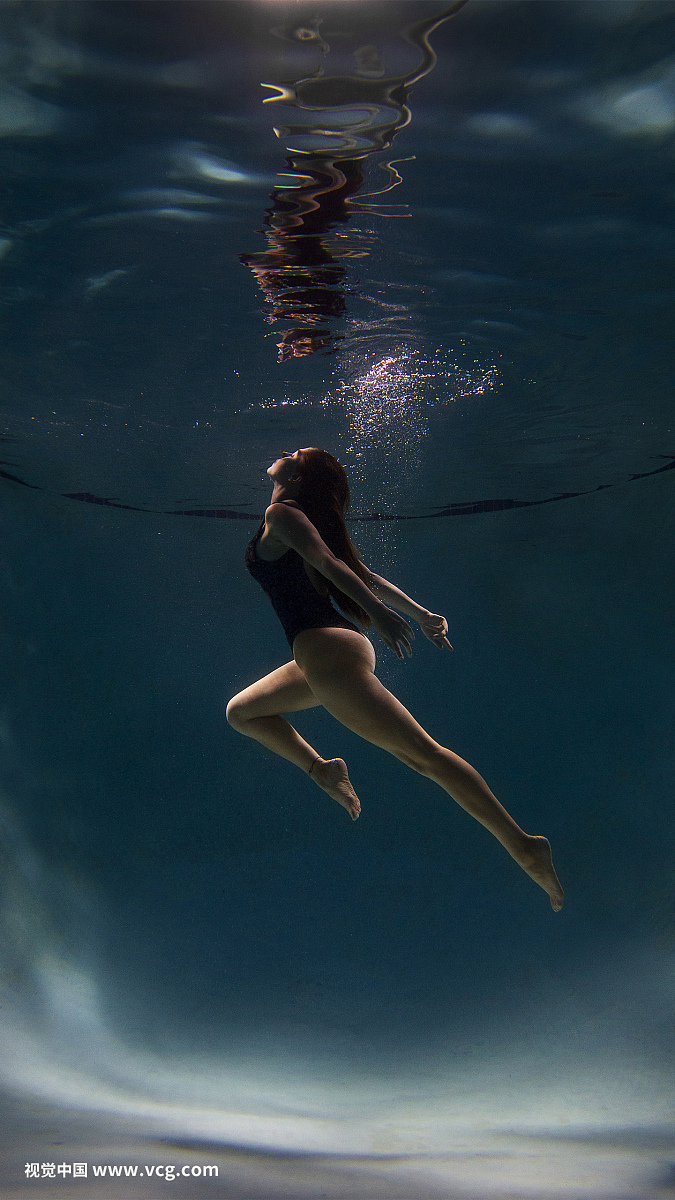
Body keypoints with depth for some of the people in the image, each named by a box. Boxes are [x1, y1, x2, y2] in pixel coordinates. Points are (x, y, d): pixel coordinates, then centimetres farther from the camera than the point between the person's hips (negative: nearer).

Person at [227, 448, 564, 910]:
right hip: (324, 653, 10)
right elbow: (367, 576, 21)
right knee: (241, 711, 24)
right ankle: (322, 769, 12)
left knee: (424, 754, -10)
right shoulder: (307, 521, 22)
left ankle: (523, 845, -7)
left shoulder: (281, 513, -4)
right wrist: (422, 614, 21)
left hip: (326, 650, -10)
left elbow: (328, 563, -21)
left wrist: (377, 613, -34)